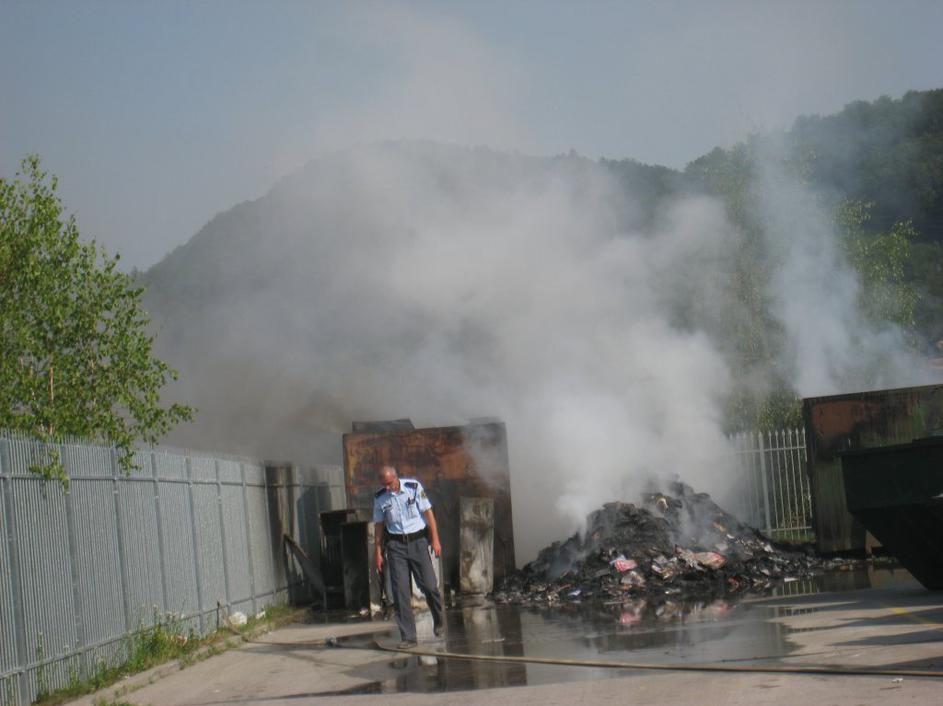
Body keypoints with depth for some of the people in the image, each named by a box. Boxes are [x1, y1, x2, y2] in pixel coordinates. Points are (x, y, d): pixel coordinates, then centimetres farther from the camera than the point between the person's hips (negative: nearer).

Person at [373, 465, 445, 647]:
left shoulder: (414, 487, -6)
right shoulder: (379, 498, 0)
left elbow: (428, 513, -3)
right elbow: (378, 526, 8)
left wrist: (435, 539, -7)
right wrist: (378, 552, 6)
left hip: (417, 541, -1)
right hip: (396, 545, 1)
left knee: (429, 585, -3)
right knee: (400, 591, -6)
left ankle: (438, 620, 27)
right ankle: (408, 637, -3)